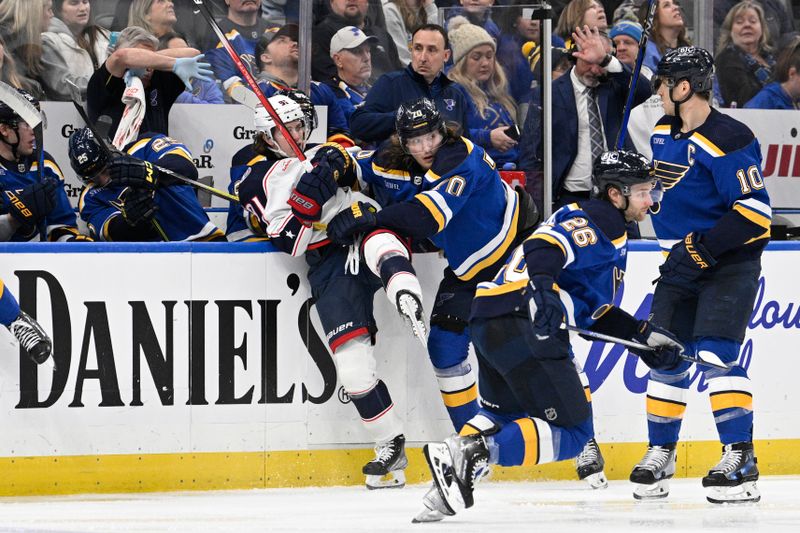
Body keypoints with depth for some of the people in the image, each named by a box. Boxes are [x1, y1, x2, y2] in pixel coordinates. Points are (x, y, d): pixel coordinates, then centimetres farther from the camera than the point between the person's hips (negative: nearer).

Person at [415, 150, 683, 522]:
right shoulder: (602, 222, -1)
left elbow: (592, 313, 30)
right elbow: (544, 248, -21)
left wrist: (644, 337, 25)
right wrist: (543, 288, -38)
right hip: (521, 321, -10)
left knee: (502, 412, 30)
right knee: (571, 431, -6)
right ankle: (473, 452, -22)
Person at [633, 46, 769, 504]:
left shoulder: (729, 140, -20)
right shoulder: (664, 133, 7)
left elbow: (755, 212, -23)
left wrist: (702, 249, -25)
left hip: (730, 263, -8)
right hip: (682, 262, 8)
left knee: (716, 353, -19)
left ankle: (740, 459, -19)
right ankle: (660, 455, 17)